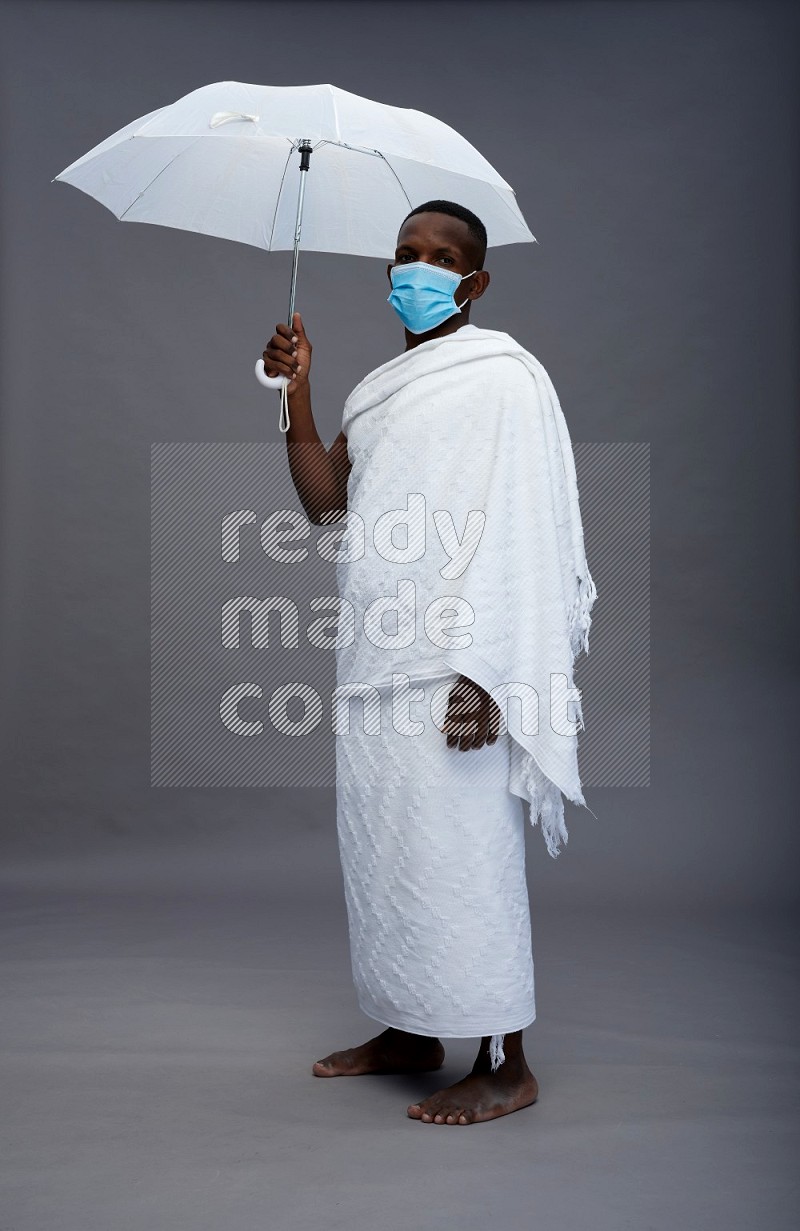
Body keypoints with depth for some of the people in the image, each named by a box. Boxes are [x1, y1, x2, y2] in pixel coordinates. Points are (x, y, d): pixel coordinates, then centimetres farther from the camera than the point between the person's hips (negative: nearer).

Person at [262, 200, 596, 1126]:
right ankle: (411, 1034, 28)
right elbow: (328, 505, 11)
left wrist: (482, 671, -20)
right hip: (375, 664, 8)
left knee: (459, 855, -4)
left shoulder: (502, 375, -5)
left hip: (449, 667, -8)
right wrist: (296, 396, 1)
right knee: (381, 850, 13)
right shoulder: (378, 390, 19)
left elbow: (519, 527, -13)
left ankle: (505, 1066, 10)